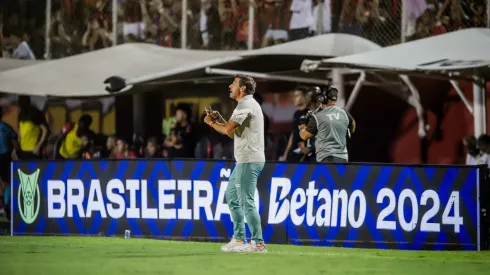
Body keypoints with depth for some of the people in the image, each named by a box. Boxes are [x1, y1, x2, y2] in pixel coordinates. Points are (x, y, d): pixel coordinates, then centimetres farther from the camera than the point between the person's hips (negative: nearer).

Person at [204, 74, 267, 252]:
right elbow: (233, 132, 19)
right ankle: (239, 239, 20)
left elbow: (228, 130, -18)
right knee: (231, 196, 17)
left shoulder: (246, 105, -13)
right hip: (244, 160, 11)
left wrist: (211, 122, -2)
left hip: (249, 161, -11)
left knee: (247, 201, -11)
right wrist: (217, 121, 10)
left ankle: (258, 243, -10)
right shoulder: (248, 104, 20)